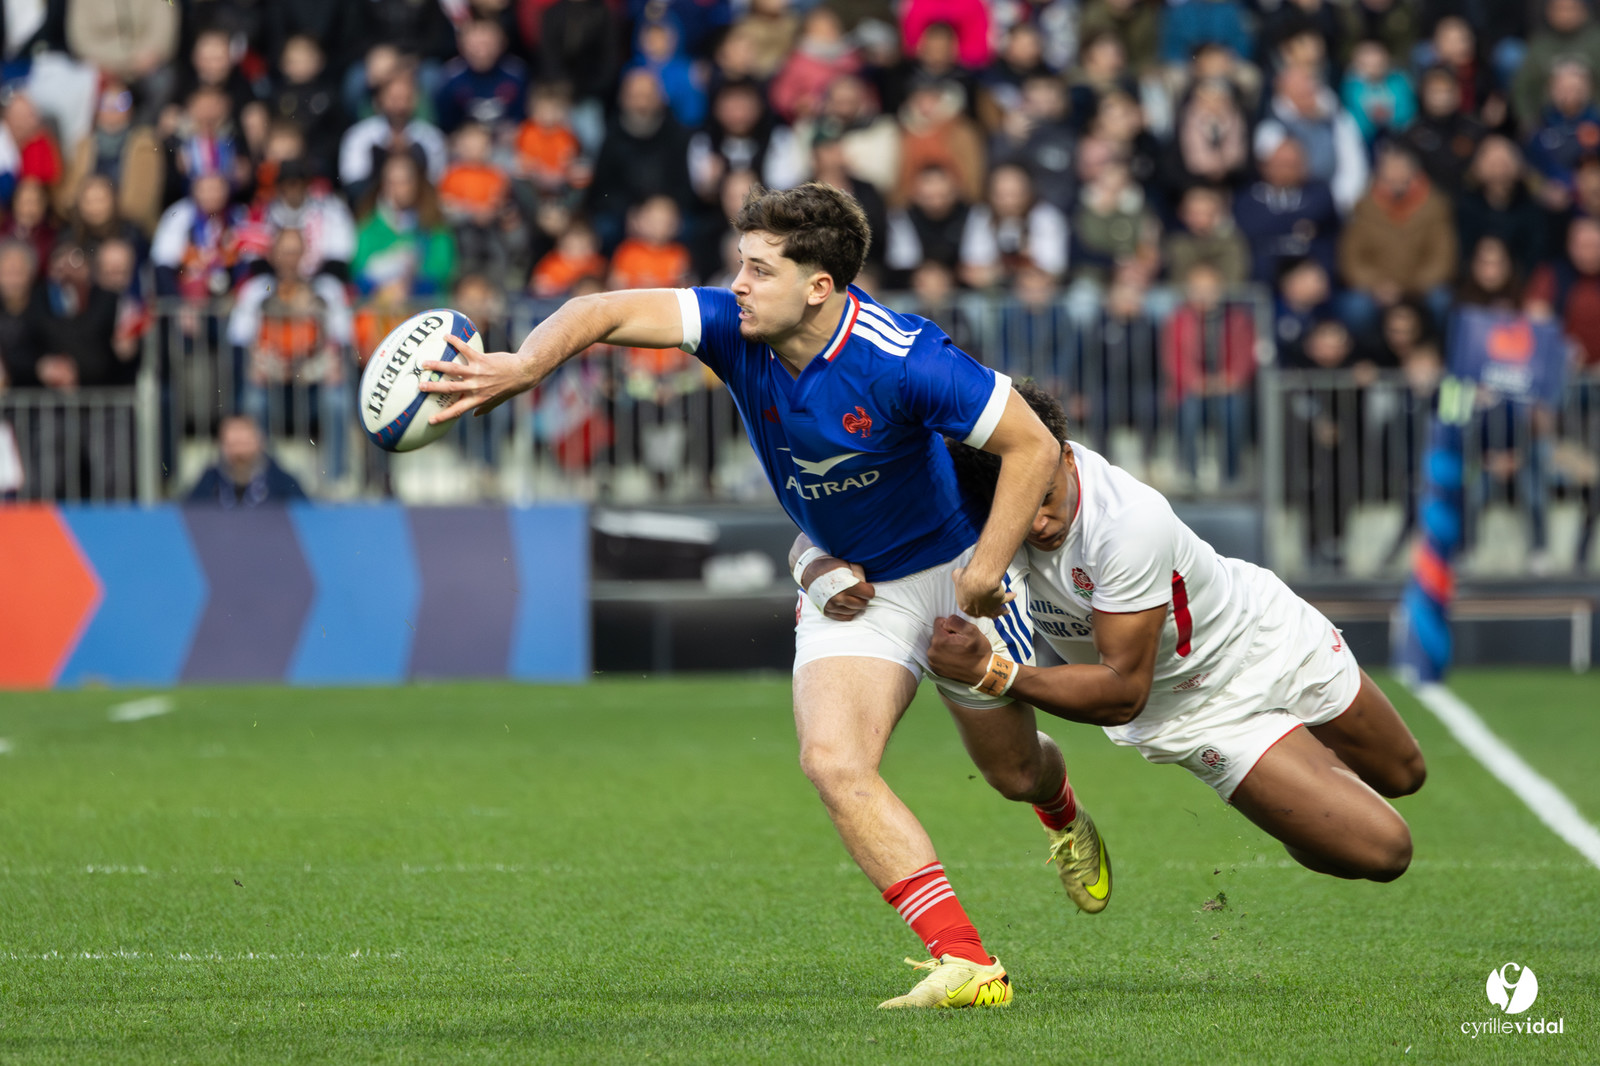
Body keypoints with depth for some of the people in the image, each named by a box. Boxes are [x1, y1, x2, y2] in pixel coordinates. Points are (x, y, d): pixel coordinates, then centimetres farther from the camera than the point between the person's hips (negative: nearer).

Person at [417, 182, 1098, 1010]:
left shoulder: (902, 359, -32)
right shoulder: (735, 329, -19)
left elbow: (1032, 445, -25)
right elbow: (604, 312, -29)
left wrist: (987, 567, -29)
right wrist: (527, 363, -48)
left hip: (950, 571, -3)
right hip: (846, 583, 3)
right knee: (833, 763, -19)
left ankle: (1068, 818, 55)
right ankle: (965, 965, -17)